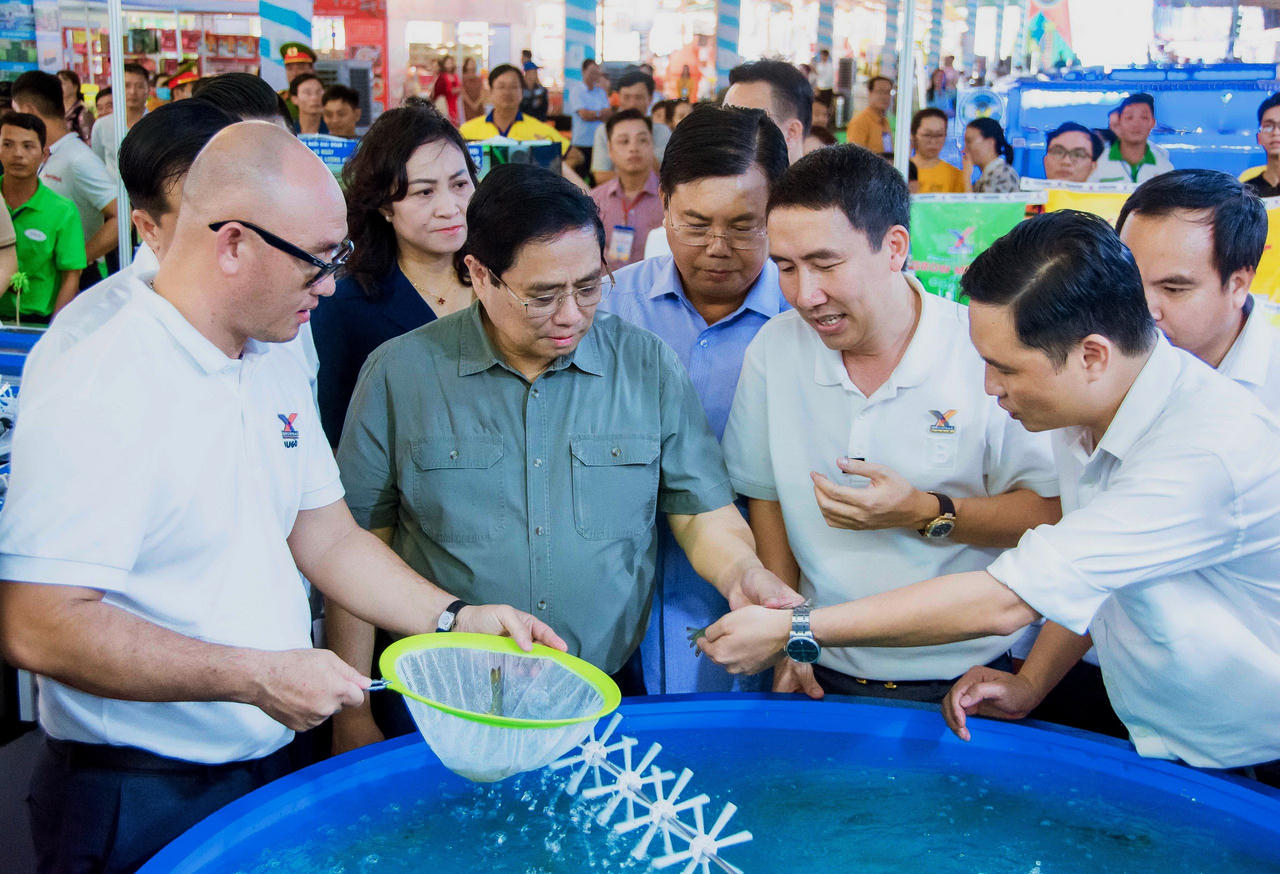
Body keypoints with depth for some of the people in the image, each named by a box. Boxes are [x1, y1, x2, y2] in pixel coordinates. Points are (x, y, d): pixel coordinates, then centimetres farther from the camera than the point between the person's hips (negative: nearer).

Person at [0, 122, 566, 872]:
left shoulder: (276, 366, 6)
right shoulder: (97, 395, -21)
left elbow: (329, 540, 12)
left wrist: (457, 618, -1)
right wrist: (257, 677, -26)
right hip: (139, 806, -7)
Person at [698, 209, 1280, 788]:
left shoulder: (1209, 453, -29)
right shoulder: (1084, 404, -2)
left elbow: (1006, 601, -29)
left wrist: (790, 631, -24)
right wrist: (1031, 683, 1)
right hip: (1152, 745, 7)